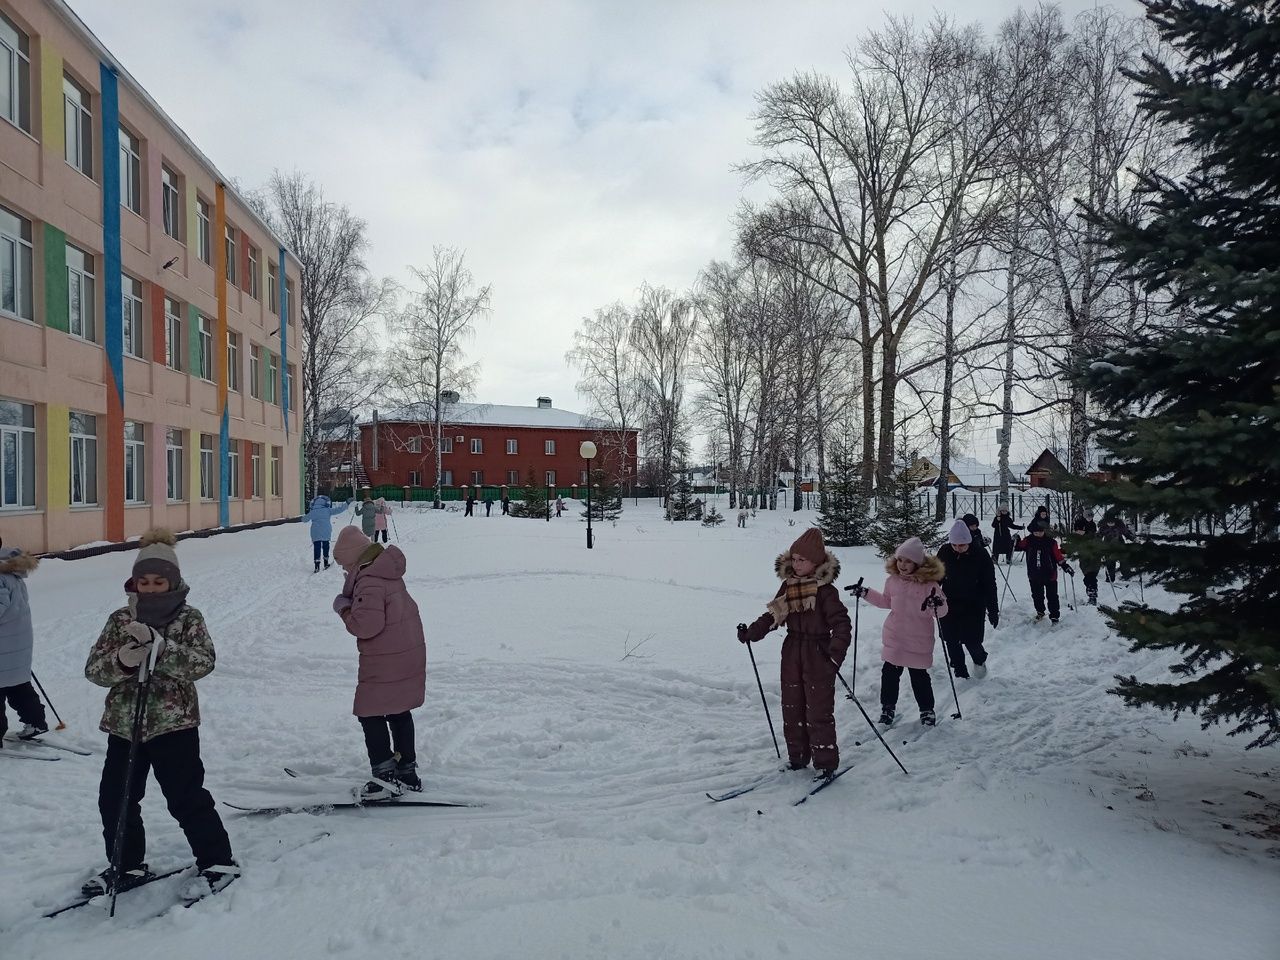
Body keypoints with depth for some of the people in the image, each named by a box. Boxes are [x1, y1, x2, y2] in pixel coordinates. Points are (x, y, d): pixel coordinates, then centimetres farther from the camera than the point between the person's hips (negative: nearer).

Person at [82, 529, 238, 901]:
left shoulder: (189, 618, -6)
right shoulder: (120, 619, 5)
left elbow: (203, 662, -19)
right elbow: (94, 668, 0)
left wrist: (158, 646, -30)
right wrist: (122, 661, -22)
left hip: (173, 723, -5)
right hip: (124, 723, 5)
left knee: (186, 797, -3)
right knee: (115, 799, 13)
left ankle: (217, 861, 11)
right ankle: (127, 866, 33)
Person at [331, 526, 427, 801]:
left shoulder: (369, 581, -22)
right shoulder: (390, 573, 10)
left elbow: (366, 625, -27)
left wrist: (344, 608, -10)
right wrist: (352, 602, 8)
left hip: (385, 662, -10)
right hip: (410, 654, 10)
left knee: (370, 714, 2)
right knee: (399, 712, 20)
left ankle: (386, 777, 5)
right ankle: (407, 772, 30)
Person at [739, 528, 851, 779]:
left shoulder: (825, 590, -13)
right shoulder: (788, 585, 5)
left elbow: (842, 623, -16)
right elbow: (772, 616, 11)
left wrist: (836, 651, -29)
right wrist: (751, 633, -1)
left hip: (818, 656, -6)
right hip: (792, 654, 7)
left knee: (818, 711, -1)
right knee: (792, 708, 14)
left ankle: (826, 763, 12)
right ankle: (797, 757, 28)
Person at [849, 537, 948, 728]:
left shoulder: (929, 583, -15)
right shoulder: (893, 580, 0)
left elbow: (942, 611, -13)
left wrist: (938, 604, -35)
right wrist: (866, 593, 11)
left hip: (919, 642, -3)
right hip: (894, 639, 4)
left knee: (919, 677, 8)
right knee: (889, 673, 6)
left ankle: (927, 710, 27)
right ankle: (888, 707, 22)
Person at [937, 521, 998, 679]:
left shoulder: (981, 555, -15)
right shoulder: (944, 552, -9)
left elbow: (990, 585, -8)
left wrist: (993, 610, -6)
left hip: (974, 605, -3)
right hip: (950, 604, 3)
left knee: (971, 641, -1)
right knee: (951, 641, 6)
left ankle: (979, 661, 32)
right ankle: (960, 672, 25)